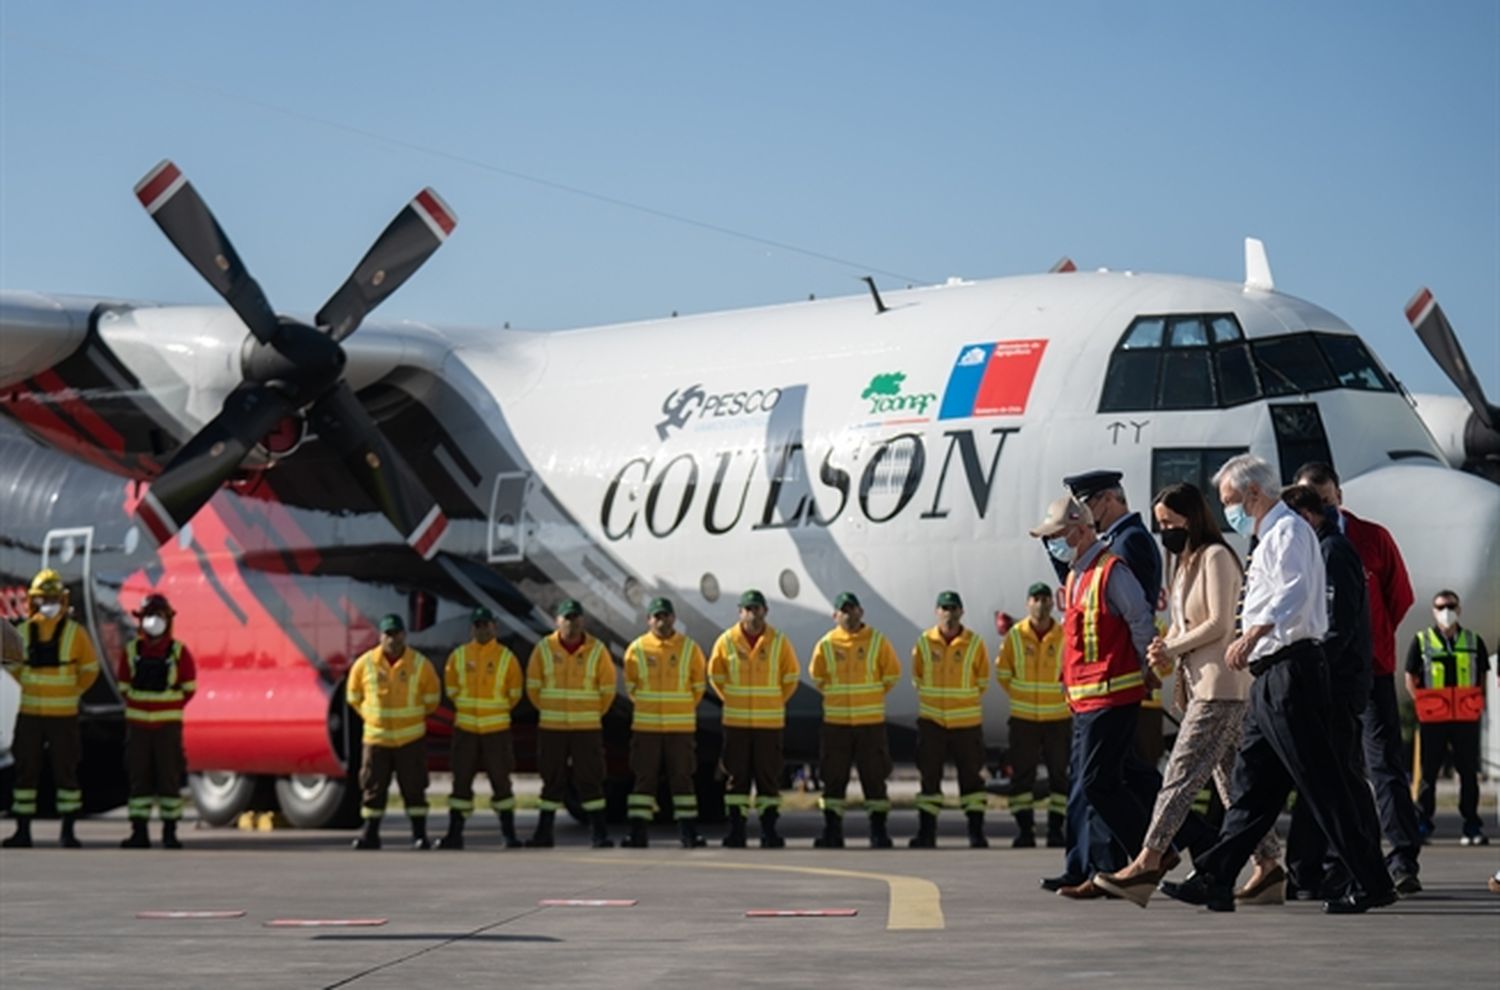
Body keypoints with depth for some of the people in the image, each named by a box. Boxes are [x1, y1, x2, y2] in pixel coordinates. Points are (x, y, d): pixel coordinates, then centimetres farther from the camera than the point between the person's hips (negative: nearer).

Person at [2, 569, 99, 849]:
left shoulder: (75, 632, -7)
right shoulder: (24, 632, 0)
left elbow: (89, 669, 5)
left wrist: (70, 694, 2)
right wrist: (30, 689, 9)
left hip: (63, 716, -2)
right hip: (30, 714, 2)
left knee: (65, 771, 1)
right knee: (25, 771, 3)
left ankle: (68, 832, 9)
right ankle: (23, 832, 9)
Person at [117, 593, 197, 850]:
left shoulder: (179, 652, -2)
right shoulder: (131, 651, 3)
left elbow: (189, 688, 5)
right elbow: (124, 685, 13)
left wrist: (171, 710, 5)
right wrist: (135, 707, 10)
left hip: (168, 725, -2)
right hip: (138, 724, 2)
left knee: (170, 778, -2)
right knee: (138, 778, 2)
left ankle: (170, 832, 4)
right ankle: (139, 833, 6)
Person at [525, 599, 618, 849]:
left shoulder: (597, 650, -1)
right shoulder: (543, 649, 1)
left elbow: (608, 689, 7)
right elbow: (533, 686, 9)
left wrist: (591, 714, 11)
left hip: (587, 727, -1)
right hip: (551, 728, 1)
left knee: (590, 779, -2)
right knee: (552, 779, 5)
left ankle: (598, 832, 2)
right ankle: (544, 831, 10)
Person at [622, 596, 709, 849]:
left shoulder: (689, 648, 2)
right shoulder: (637, 649, 1)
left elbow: (699, 685, 11)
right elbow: (631, 686, 12)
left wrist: (684, 709, 11)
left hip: (681, 726, 0)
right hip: (646, 726, 0)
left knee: (682, 777, 2)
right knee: (644, 778, 1)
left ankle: (688, 831, 6)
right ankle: (638, 832, 3)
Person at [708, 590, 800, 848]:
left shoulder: (778, 642, 1)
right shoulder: (726, 641, 1)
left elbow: (791, 677, 10)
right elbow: (715, 676, 12)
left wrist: (776, 703, 9)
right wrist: (731, 701, 10)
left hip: (770, 721, 0)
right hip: (736, 721, 0)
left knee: (769, 775, 1)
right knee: (736, 776, 1)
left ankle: (769, 830, 6)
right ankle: (736, 829, 6)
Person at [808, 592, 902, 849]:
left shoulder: (877, 641, -1)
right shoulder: (826, 644, 1)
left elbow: (892, 674, 7)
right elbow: (816, 676, 15)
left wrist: (874, 696, 9)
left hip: (871, 721, -1)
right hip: (836, 722, 1)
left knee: (874, 776, 1)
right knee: (834, 777, 3)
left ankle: (879, 830, 7)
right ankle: (832, 831, 8)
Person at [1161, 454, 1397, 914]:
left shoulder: (1288, 531, -9)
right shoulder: (1272, 537, 22)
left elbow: (1295, 591, -27)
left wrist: (1253, 634, -39)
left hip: (1290, 669, -10)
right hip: (1272, 675, 10)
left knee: (1319, 782, -9)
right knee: (1251, 782, 9)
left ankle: (1372, 883, -7)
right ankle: (1214, 880, 10)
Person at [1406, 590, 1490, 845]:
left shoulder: (1473, 642, 11)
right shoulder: (1421, 641, 5)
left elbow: (1483, 678, 16)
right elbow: (1411, 680, 7)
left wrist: (1478, 705, 2)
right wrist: (1424, 704, -5)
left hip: (1467, 718, 2)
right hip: (1432, 719, -2)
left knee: (1468, 772, 3)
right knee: (1429, 772, 1)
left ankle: (1472, 826, 7)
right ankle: (1422, 822, 7)